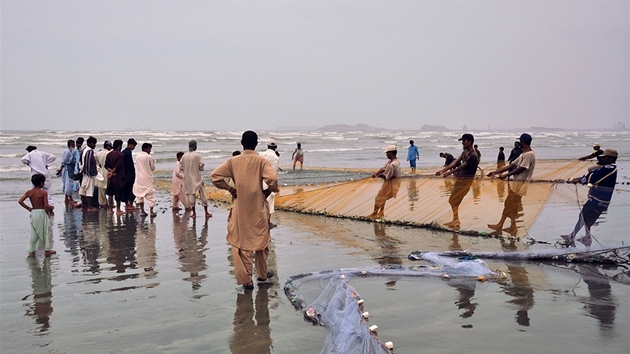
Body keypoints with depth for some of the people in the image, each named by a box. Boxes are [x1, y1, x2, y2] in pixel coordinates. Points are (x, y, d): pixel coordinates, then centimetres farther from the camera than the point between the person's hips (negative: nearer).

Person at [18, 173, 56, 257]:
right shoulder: (44, 192, -12)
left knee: (33, 233, 14)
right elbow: (46, 205, -18)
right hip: (42, 213, -4)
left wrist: (28, 208, 2)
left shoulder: (29, 192, 1)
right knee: (45, 232, 10)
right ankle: (47, 250, 17)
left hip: (33, 213, 4)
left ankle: (31, 251, 15)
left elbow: (20, 201, -6)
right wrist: (47, 212, 0)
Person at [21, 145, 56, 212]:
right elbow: (53, 157, 9)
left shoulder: (30, 154, 0)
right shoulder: (42, 153, 11)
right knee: (46, 190, 12)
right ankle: (50, 204, -1)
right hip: (45, 174, 4)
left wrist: (29, 164, 1)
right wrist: (47, 164, 8)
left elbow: (23, 160, -16)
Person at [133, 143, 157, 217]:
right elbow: (153, 168, -4)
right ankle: (151, 211, -3)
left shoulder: (137, 156, 2)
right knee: (150, 194, 1)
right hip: (148, 178, -4)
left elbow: (138, 166, 11)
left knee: (140, 194, 12)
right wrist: (153, 161, 10)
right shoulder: (149, 157, -12)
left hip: (139, 178, 5)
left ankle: (142, 211, 13)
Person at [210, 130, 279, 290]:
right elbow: (272, 179, -23)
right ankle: (263, 273, 31)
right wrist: (270, 190, -3)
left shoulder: (233, 161, -2)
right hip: (258, 208, -1)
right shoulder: (261, 161, -8)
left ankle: (246, 279, 7)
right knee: (261, 240, 17)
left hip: (240, 209, 1)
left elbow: (215, 176, -6)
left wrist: (230, 189, 3)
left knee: (242, 243, 7)